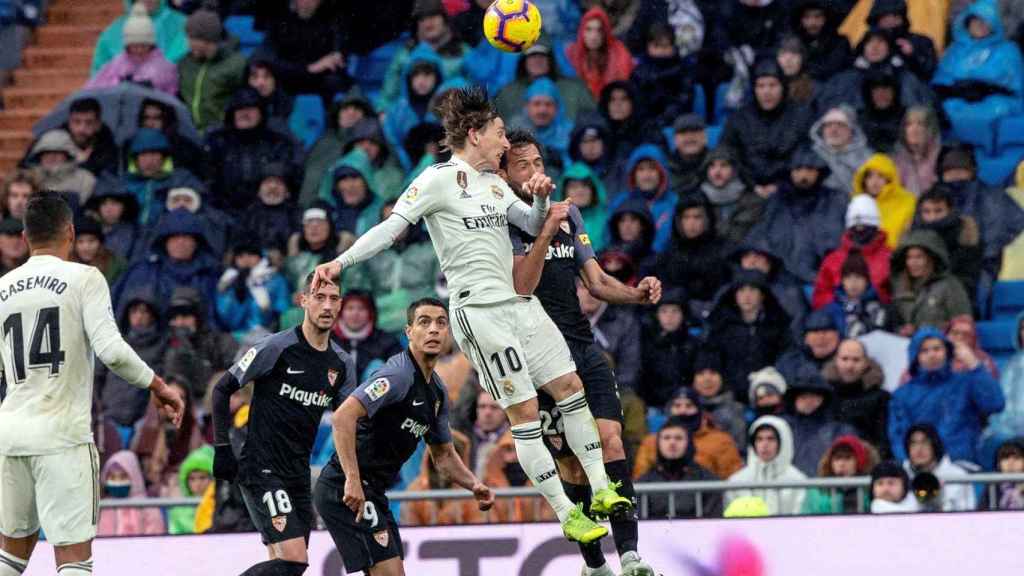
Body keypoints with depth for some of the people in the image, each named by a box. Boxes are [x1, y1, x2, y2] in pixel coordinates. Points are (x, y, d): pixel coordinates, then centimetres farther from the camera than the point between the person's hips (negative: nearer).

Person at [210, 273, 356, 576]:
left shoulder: (342, 364, 8)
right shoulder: (277, 347, -10)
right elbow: (222, 389, -5)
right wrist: (222, 448, -10)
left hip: (299, 473, 7)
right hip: (261, 470, -7)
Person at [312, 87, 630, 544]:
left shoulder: (493, 181, 15)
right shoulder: (439, 179, -8)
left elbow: (533, 225, 20)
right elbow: (391, 227, -12)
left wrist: (540, 198, -2)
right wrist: (340, 263, -23)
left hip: (519, 301, 9)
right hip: (479, 311, -9)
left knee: (570, 385, 7)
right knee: (524, 410, -8)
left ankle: (601, 489, 15)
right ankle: (567, 515, -5)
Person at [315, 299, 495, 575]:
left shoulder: (437, 391, 14)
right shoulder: (399, 374, -16)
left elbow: (443, 454, 25)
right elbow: (343, 417, -28)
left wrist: (474, 484, 5)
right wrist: (352, 480, -33)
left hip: (371, 491, 10)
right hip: (347, 490, -10)